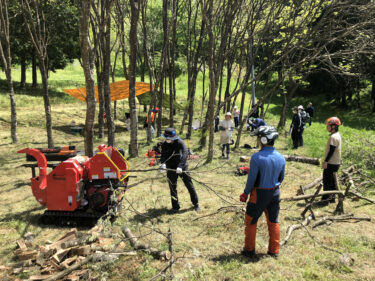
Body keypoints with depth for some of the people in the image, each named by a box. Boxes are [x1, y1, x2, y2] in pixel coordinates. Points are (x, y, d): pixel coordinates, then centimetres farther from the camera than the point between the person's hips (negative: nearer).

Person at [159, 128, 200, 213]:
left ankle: (196, 204, 22)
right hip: (171, 168, 3)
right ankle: (175, 207, 21)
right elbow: (163, 155, -14)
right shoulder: (164, 145, -6)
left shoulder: (180, 142, -19)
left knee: (189, 185, 4)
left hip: (182, 167, -3)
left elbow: (185, 153, -31)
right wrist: (163, 164, -36)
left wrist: (180, 166, -43)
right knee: (173, 188, 7)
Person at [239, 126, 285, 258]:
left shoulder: (257, 157, -22)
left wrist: (245, 193, -3)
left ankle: (249, 250, 22)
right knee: (273, 222, 18)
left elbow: (252, 178, -17)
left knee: (251, 221, 12)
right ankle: (274, 251, 28)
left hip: (259, 194, -5)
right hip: (275, 193, 5)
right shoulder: (281, 158, -4)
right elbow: (281, 178, 6)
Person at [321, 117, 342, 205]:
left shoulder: (333, 137, -20)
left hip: (331, 163, -10)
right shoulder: (337, 135, 13)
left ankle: (325, 199, 1)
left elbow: (331, 151, -22)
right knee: (332, 181, 16)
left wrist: (325, 161, -19)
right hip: (336, 163, 10)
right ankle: (332, 197, 23)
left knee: (327, 181, -3)